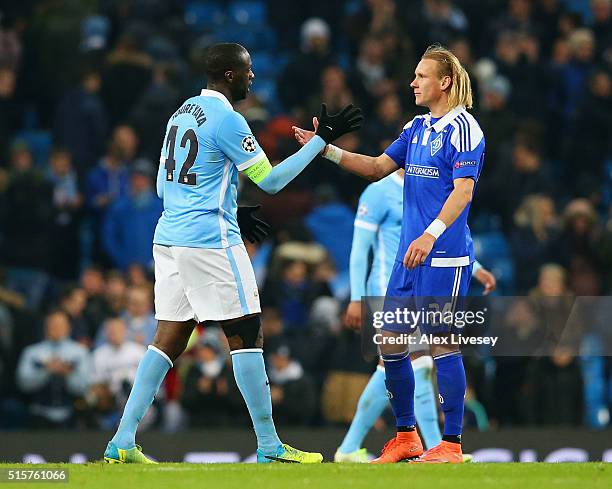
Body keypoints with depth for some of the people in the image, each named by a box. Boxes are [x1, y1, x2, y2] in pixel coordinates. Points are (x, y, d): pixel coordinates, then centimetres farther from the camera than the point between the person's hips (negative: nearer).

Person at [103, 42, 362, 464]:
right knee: (247, 334, -1)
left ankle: (123, 441, 1)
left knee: (170, 339, 8)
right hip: (211, 241, -8)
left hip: (170, 237, 8)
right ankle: (269, 445, 1)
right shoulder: (227, 120, -12)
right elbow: (271, 181, -10)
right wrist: (322, 139, -7)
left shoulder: (183, 112, 15)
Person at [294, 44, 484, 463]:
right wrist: (327, 149, 10)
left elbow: (464, 190, -18)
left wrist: (432, 234, -29)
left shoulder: (462, 127, -10)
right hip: (410, 253, 9)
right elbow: (379, 167, 20)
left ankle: (452, 444, 0)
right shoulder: (418, 127, 15)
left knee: (442, 343, -7)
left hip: (445, 256, -9)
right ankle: (406, 436, 20)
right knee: (391, 342, 8)